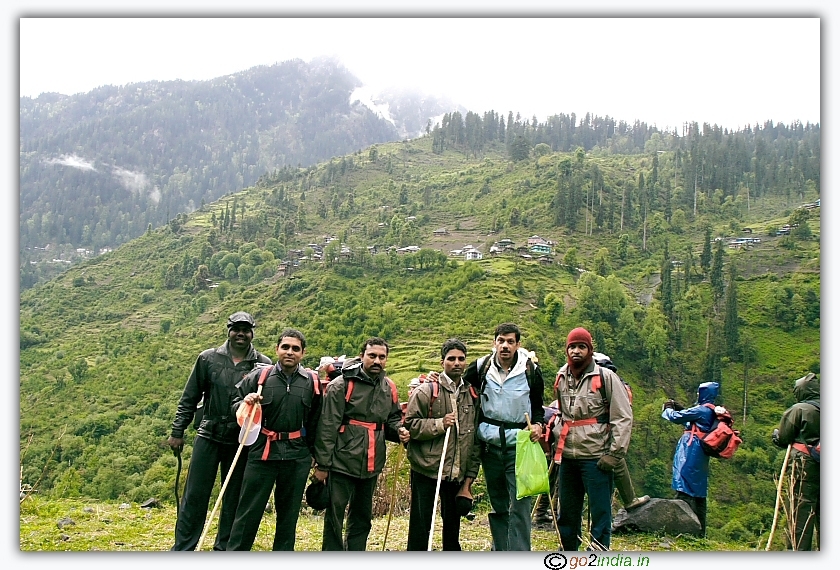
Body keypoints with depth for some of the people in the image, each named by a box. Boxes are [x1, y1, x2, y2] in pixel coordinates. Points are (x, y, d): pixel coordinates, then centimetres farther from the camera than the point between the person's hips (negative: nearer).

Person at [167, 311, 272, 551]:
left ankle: (225, 549, 24)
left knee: (234, 499, 10)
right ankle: (182, 548, 15)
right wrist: (177, 432, 4)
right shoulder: (208, 359, 0)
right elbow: (189, 398, 5)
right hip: (208, 437, 0)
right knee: (194, 496, 3)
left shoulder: (263, 365, -3)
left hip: (241, 441, 0)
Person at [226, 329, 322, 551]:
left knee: (289, 512, 12)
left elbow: (316, 420, 9)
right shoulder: (258, 376, -2)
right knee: (249, 510, 3)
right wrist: (245, 402, -15)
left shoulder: (312, 381, 2)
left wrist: (313, 452, 10)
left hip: (297, 456, 1)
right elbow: (236, 406, 7)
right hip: (262, 452, -1)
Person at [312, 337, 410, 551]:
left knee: (362, 518, 18)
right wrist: (322, 464, -14)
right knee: (334, 519, 0)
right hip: (342, 463, -6)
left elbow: (393, 419, 20)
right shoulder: (341, 385, -11)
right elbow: (327, 427, -13)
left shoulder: (389, 388, 7)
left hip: (372, 465, 6)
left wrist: (399, 430, -3)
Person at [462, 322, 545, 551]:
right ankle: (501, 553, 27)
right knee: (498, 505, 14)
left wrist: (538, 425, -8)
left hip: (519, 444, -2)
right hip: (489, 443, 3)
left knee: (519, 505, -7)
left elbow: (537, 406, 9)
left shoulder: (531, 371, -2)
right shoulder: (481, 367, 1)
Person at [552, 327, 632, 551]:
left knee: (600, 512, 0)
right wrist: (557, 441, 13)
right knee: (567, 513, 15)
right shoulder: (561, 378, 11)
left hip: (596, 458, -6)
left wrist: (615, 454, -13)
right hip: (567, 457, 6)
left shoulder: (606, 378, -7)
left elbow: (623, 418, -9)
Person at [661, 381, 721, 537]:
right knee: (698, 494, 12)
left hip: (689, 458, -10)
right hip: (701, 460, 10)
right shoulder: (713, 413, 16)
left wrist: (668, 409, 7)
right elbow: (689, 417, 26)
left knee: (685, 492, -10)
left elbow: (677, 417, -12)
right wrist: (678, 408, 20)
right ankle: (700, 533, 18)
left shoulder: (702, 410, -12)